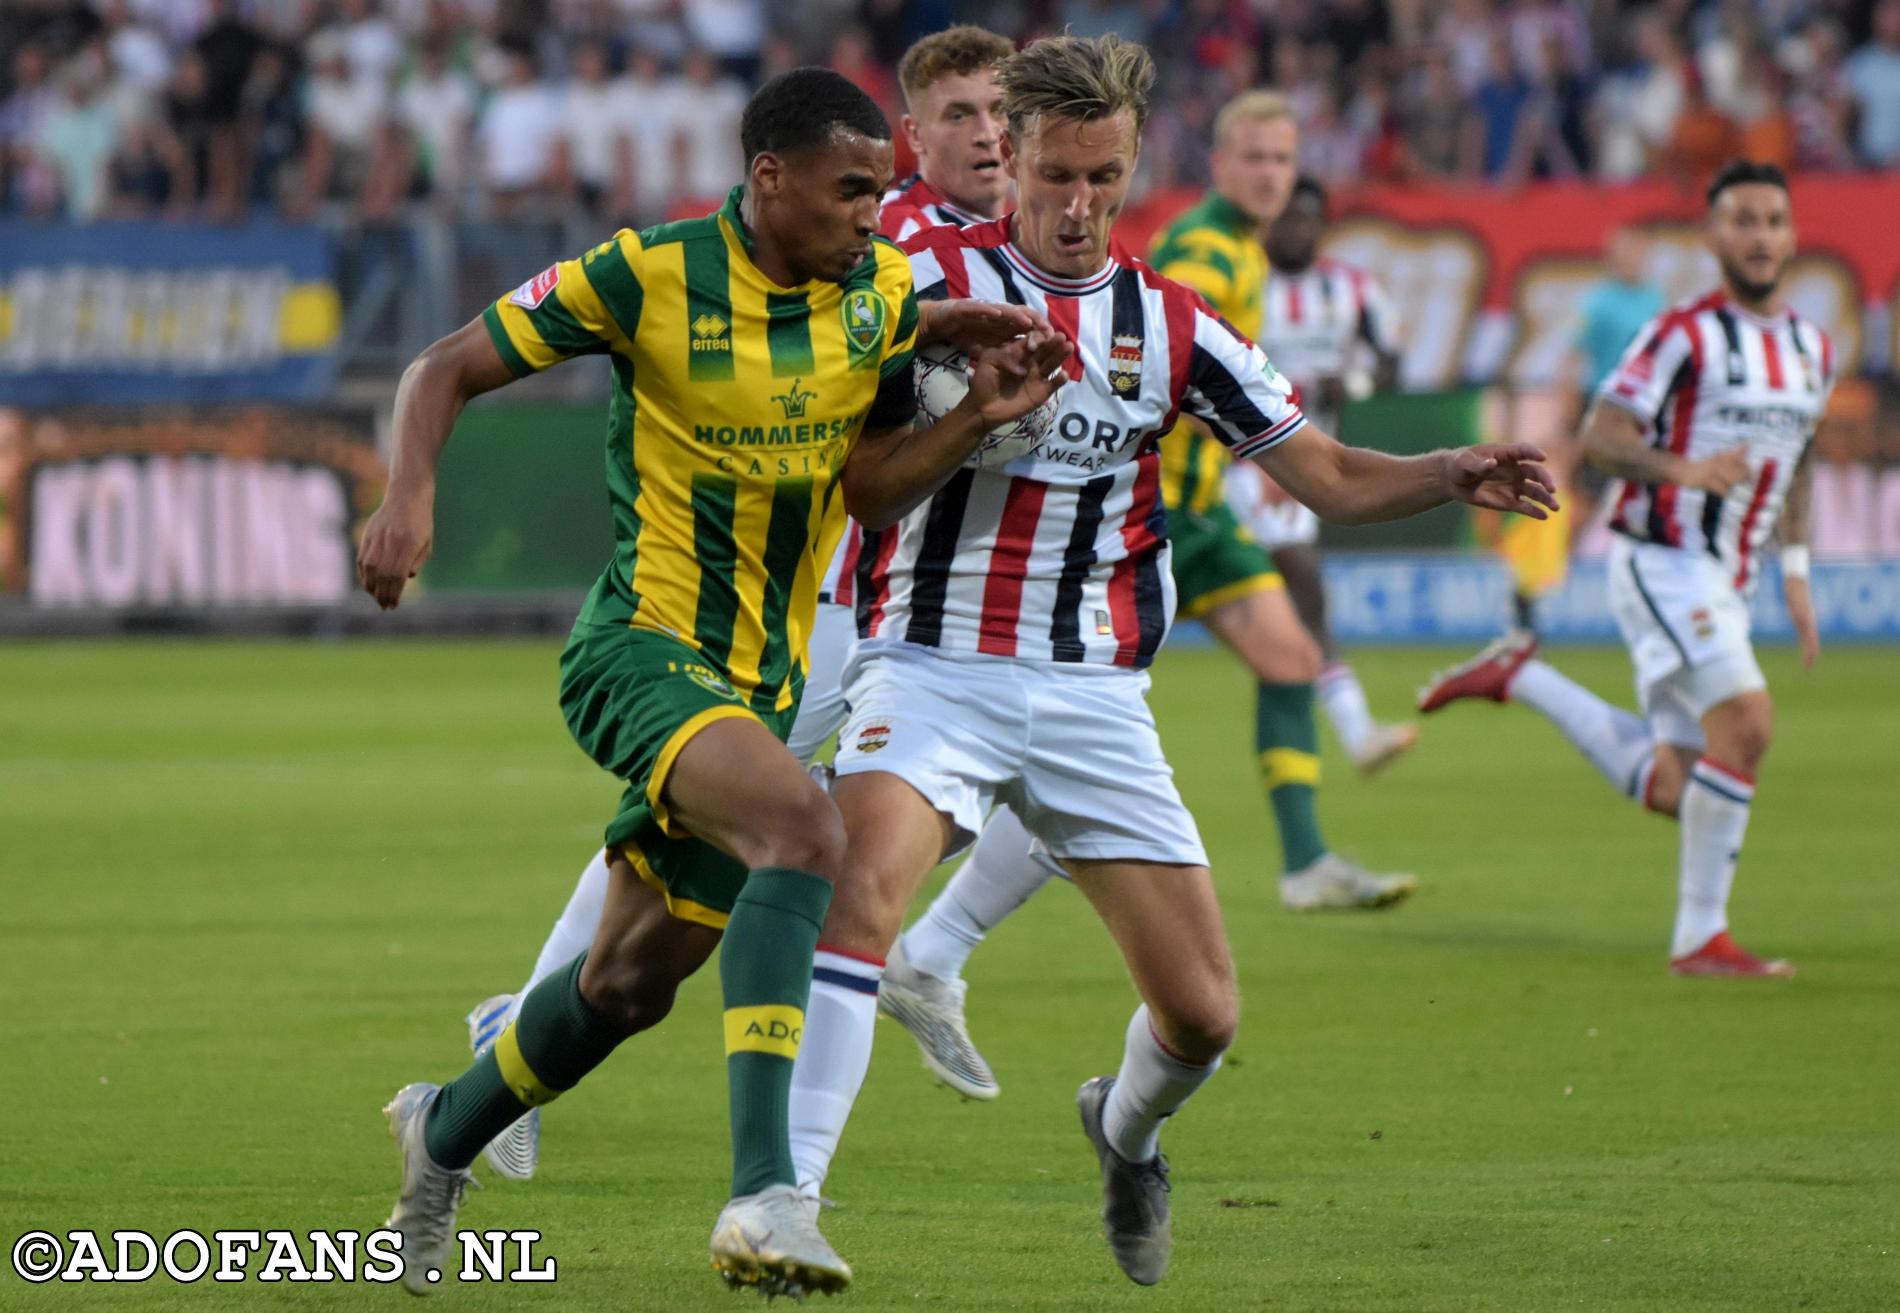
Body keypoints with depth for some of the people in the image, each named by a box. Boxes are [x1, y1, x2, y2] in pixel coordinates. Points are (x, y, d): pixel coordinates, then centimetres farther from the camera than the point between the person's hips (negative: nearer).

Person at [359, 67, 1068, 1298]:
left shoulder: (885, 291, 2)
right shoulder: (650, 276, -14)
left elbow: (873, 485, 4)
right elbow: (449, 367, -6)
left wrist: (978, 419, -12)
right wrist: (410, 494, -23)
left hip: (761, 676, 7)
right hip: (645, 646, -7)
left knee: (632, 984, 15)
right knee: (806, 828, -34)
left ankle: (446, 1129, 45)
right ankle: (764, 1192, -40)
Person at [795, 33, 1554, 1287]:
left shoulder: (1171, 323, 8)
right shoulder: (935, 279, -2)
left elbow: (1331, 476, 8)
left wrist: (1460, 474, -10)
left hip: (1092, 693, 3)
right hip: (932, 664, -3)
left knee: (1203, 1013, 0)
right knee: (861, 887, -31)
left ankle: (1127, 1131, 35)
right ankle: (784, 1200, -29)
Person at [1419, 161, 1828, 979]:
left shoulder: (1812, 350, 12)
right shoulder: (1682, 335, -11)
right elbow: (1600, 440, -14)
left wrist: (1795, 573, 18)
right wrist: (1686, 471, -30)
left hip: (1727, 585, 8)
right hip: (1663, 564, -8)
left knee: (1668, 789, 5)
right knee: (1746, 720, -23)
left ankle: (1520, 678, 22)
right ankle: (1701, 937, -16)